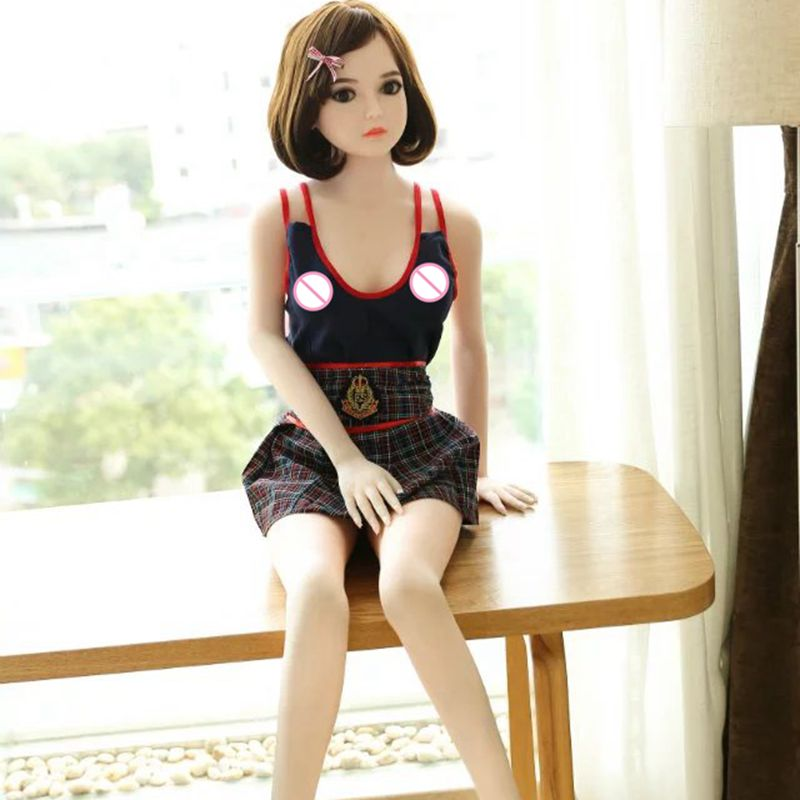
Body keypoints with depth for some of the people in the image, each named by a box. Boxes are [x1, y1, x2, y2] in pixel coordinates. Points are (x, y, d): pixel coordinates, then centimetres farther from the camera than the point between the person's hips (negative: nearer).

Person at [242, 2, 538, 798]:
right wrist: (345, 458, -11)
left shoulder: (452, 224, 5)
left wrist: (477, 469, 21)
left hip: (419, 443, 0)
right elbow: (265, 339, -2)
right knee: (317, 592, -33)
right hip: (308, 448, 0)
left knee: (409, 583, -33)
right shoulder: (279, 218, 2)